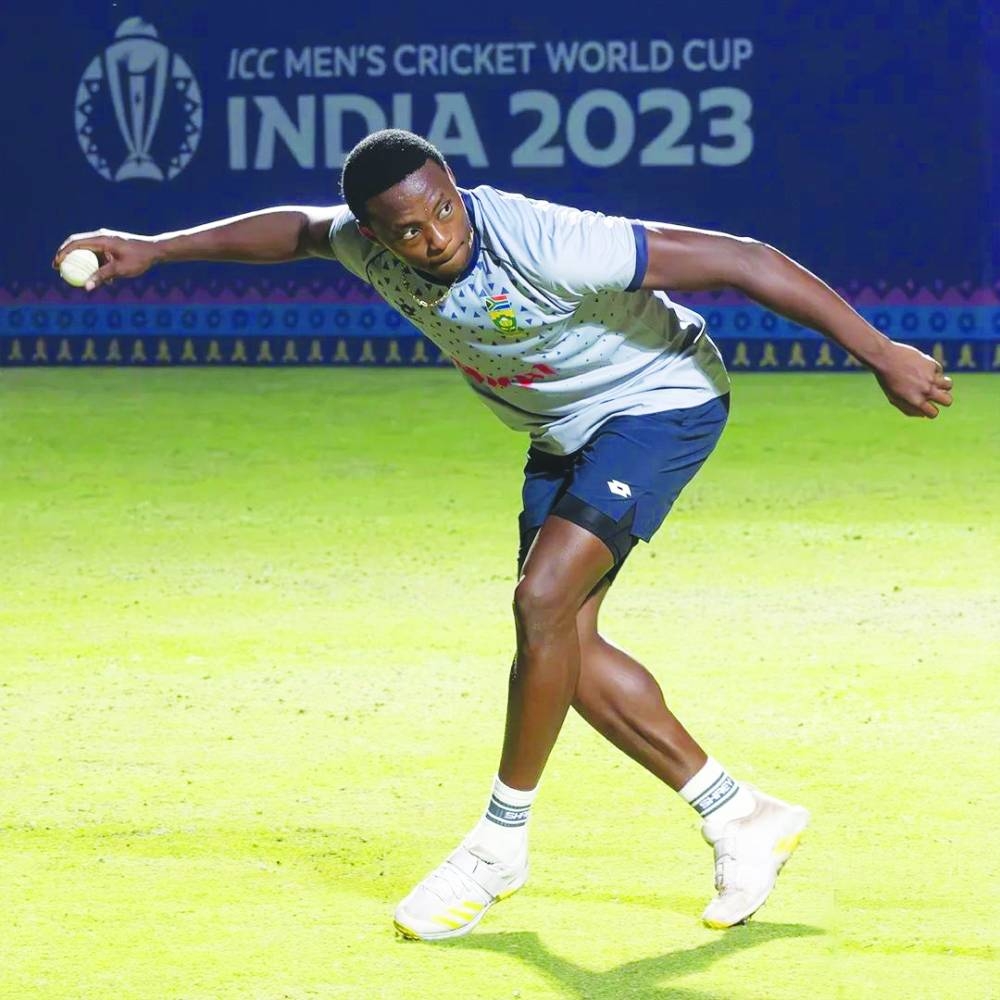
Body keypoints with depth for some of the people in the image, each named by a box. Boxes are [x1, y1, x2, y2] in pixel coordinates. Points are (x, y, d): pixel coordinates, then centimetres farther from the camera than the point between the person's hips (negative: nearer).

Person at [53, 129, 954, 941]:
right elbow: (298, 229, 11)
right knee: (563, 649, 3)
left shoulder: (546, 245, -36)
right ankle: (742, 817, 14)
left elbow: (740, 260, -35)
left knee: (543, 601, -21)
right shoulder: (368, 242, -16)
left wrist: (880, 353, -35)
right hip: (563, 433, 8)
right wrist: (155, 248, 7)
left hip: (660, 406, -8)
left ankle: (500, 843, -5)